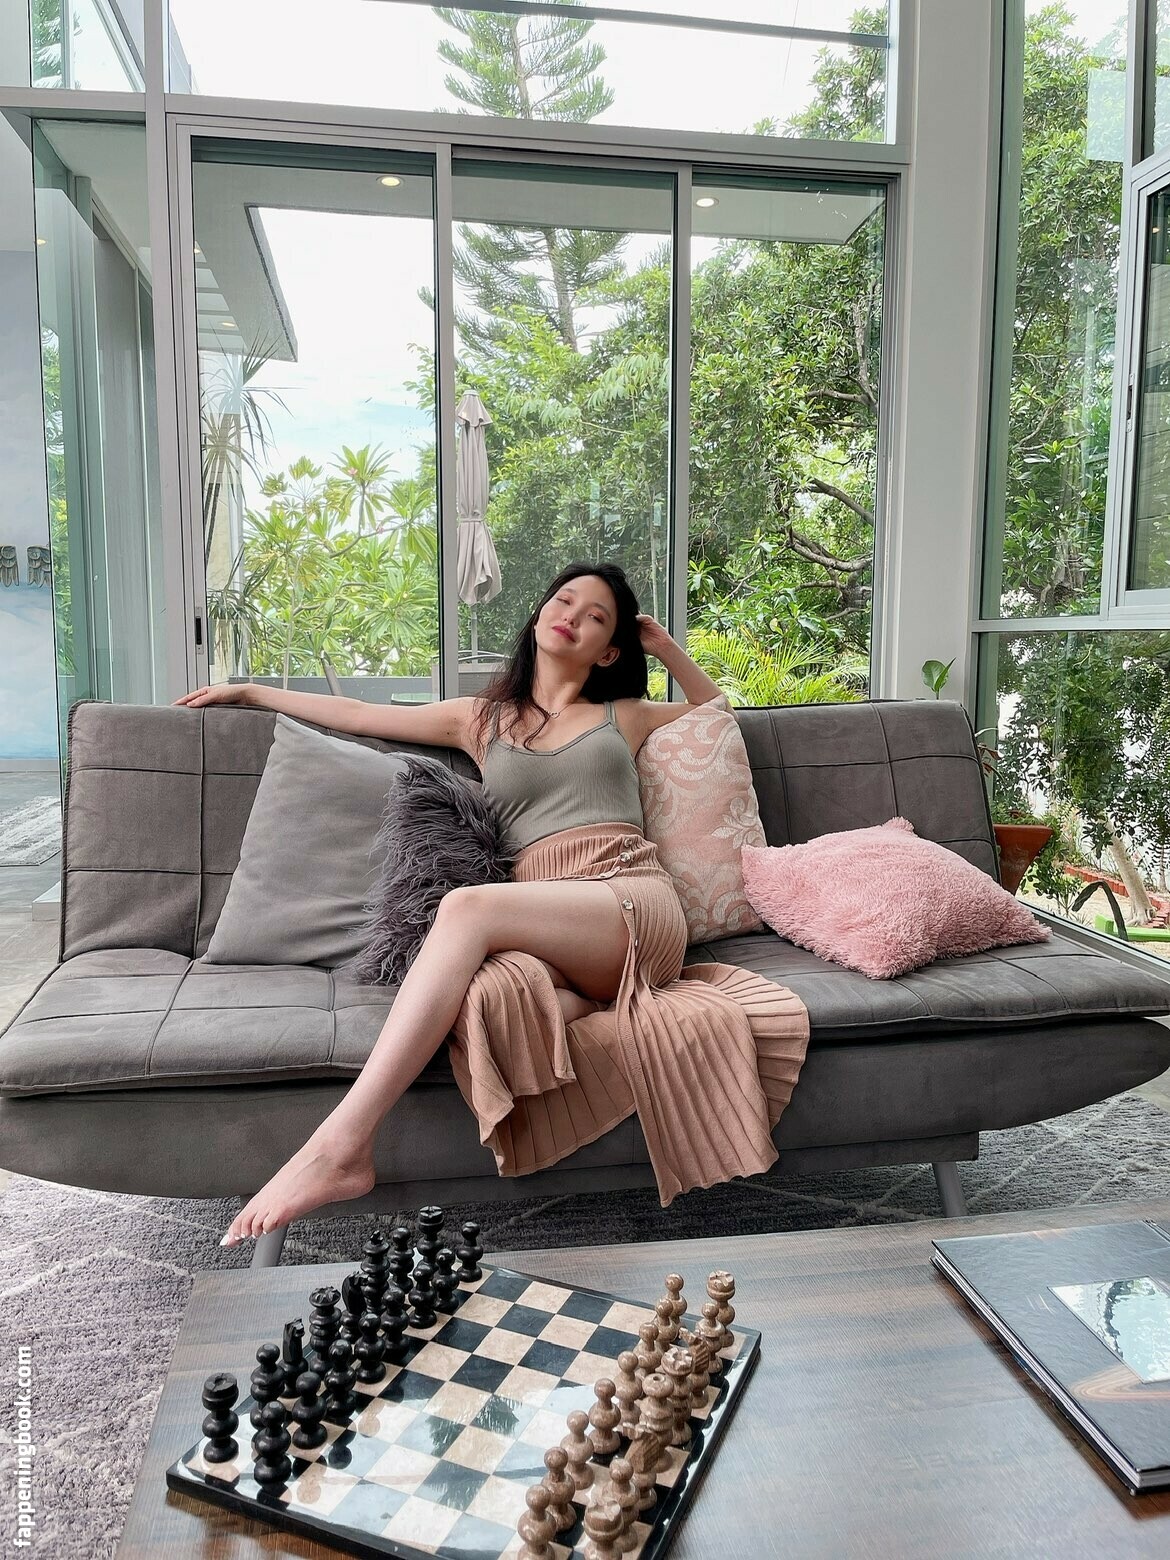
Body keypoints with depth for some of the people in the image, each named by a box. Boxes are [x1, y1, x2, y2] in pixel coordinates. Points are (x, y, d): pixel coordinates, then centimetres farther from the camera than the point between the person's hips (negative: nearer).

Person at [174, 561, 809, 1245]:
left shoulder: (624, 715, 25)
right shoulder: (482, 719, 27)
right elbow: (356, 714, 34)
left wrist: (664, 645, 30)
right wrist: (251, 691, 38)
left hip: (637, 901, -2)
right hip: (553, 941, 2)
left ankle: (340, 1147, -36)